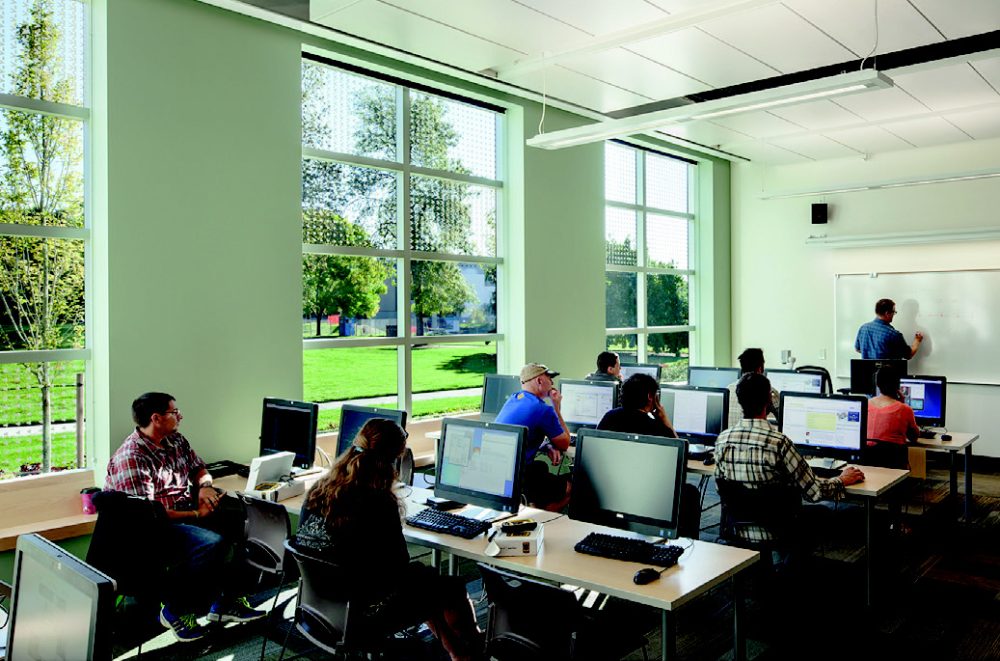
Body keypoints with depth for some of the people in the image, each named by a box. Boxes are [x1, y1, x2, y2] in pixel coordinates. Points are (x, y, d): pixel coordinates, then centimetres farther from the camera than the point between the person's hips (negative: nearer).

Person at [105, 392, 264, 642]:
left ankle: (226, 602, 0)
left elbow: (198, 467, 20)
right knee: (212, 542, -30)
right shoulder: (131, 459, -20)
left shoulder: (176, 440, 7)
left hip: (187, 511, 9)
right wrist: (195, 514, -20)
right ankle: (175, 611, -8)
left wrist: (205, 486, -5)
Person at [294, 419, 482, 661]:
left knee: (423, 573, 28)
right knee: (453, 588, 16)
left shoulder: (318, 490, -7)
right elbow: (400, 566, -19)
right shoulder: (380, 504, -28)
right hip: (364, 616, -7)